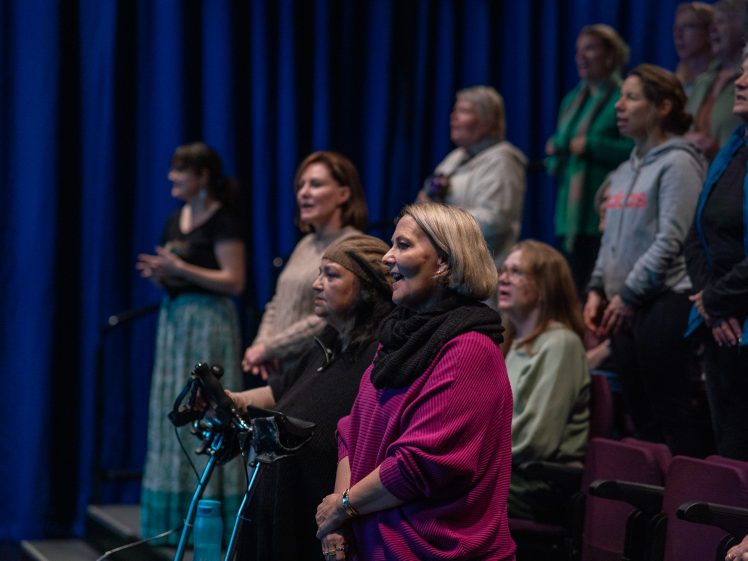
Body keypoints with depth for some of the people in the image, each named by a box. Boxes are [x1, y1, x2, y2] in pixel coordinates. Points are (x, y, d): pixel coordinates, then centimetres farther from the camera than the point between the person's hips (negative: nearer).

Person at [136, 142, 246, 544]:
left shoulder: (222, 221, -9)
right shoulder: (175, 221, 15)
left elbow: (234, 281, -15)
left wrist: (181, 268, -18)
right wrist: (158, 273, -1)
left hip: (208, 320, -8)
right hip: (174, 319, 8)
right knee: (172, 411, 7)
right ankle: (178, 516, 13)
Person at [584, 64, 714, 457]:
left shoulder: (677, 163, -8)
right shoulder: (625, 172, 18)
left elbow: (670, 240, -15)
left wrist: (629, 294, -14)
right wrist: (598, 289, 8)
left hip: (665, 303, -8)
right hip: (626, 308, 8)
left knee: (675, 414, -8)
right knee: (640, 414, 11)